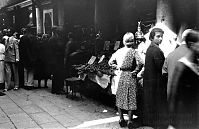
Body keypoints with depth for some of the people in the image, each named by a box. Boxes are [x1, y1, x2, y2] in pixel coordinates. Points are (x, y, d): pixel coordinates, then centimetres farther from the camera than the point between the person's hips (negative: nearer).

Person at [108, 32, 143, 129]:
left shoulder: (118, 51, 3)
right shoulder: (133, 51, -10)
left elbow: (110, 62, 7)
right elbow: (140, 63, -22)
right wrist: (136, 71, -10)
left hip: (120, 76, 4)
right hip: (130, 76, -4)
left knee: (120, 97, 13)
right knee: (131, 98, 4)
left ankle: (121, 119, 21)